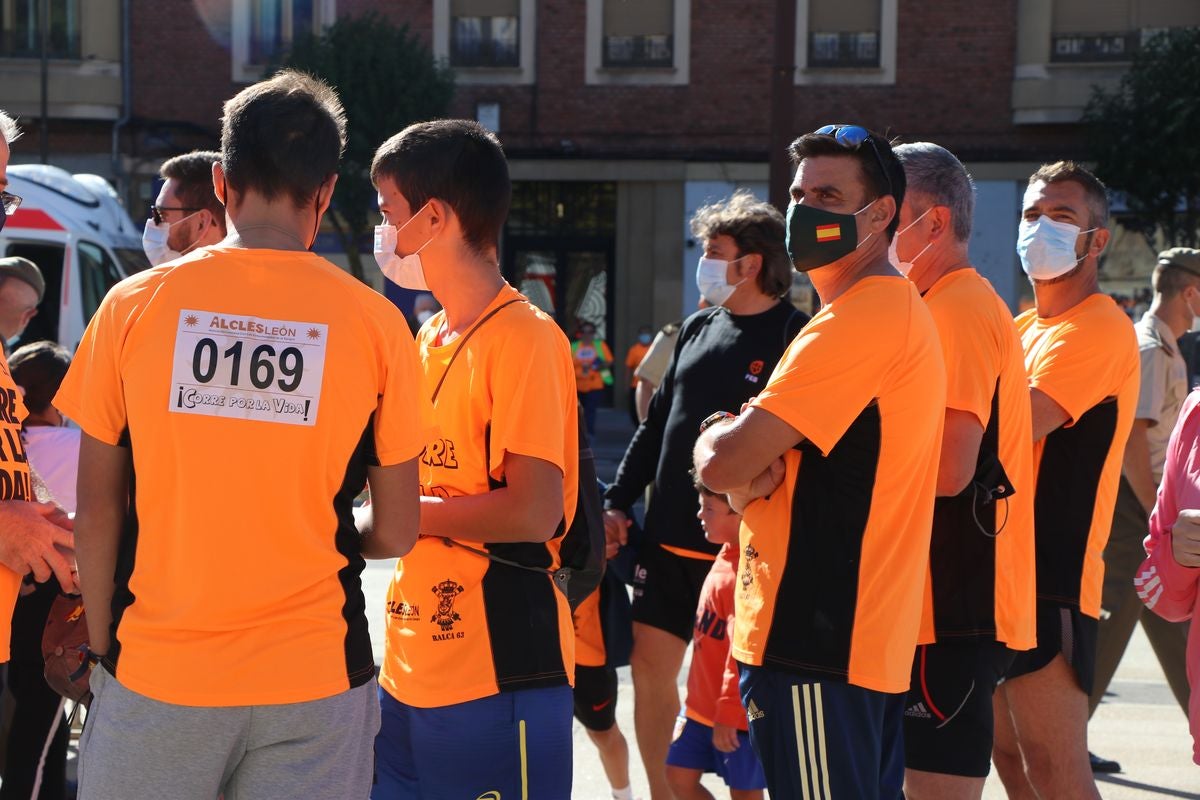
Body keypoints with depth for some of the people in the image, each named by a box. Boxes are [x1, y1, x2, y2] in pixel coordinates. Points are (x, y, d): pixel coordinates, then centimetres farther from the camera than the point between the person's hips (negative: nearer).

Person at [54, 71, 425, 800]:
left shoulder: (135, 305, -3)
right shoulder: (375, 324, -4)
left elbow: (97, 513, 0)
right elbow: (394, 534, -1)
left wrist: (102, 644, 12)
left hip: (155, 676, 1)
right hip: (312, 682, 0)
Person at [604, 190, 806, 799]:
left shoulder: (794, 337, -10)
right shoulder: (697, 329, 12)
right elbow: (657, 423, 16)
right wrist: (619, 501, 11)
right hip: (669, 539, 7)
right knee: (651, 664, 9)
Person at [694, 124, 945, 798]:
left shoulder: (860, 318, -17)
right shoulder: (903, 308, 17)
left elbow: (722, 462, -22)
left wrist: (718, 443, 2)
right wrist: (752, 477, -2)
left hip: (818, 642, -11)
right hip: (875, 638, 11)